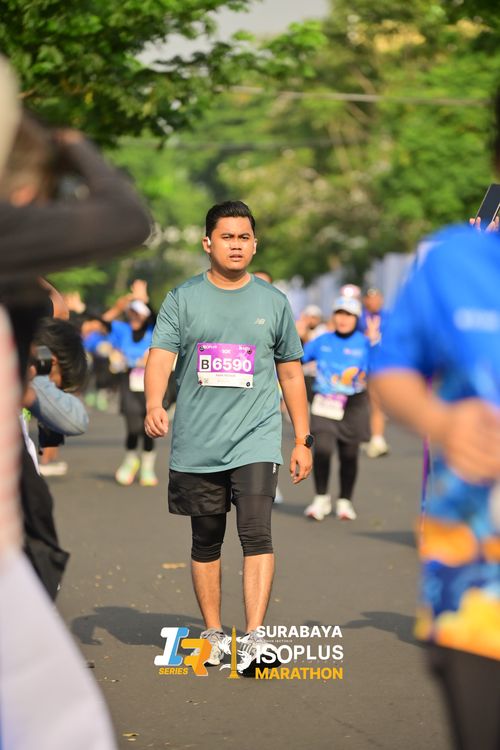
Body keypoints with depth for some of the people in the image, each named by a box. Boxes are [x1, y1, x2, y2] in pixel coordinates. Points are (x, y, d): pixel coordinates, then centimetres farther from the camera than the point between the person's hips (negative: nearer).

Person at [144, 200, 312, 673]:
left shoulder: (273, 302, 9)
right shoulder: (183, 300, 5)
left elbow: (290, 373, 15)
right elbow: (161, 355, -6)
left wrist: (302, 440, 12)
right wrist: (153, 405, -26)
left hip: (255, 438, -1)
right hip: (195, 444, 1)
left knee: (256, 532, -15)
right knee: (205, 543, 9)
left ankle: (253, 638, -18)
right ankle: (213, 634, 22)